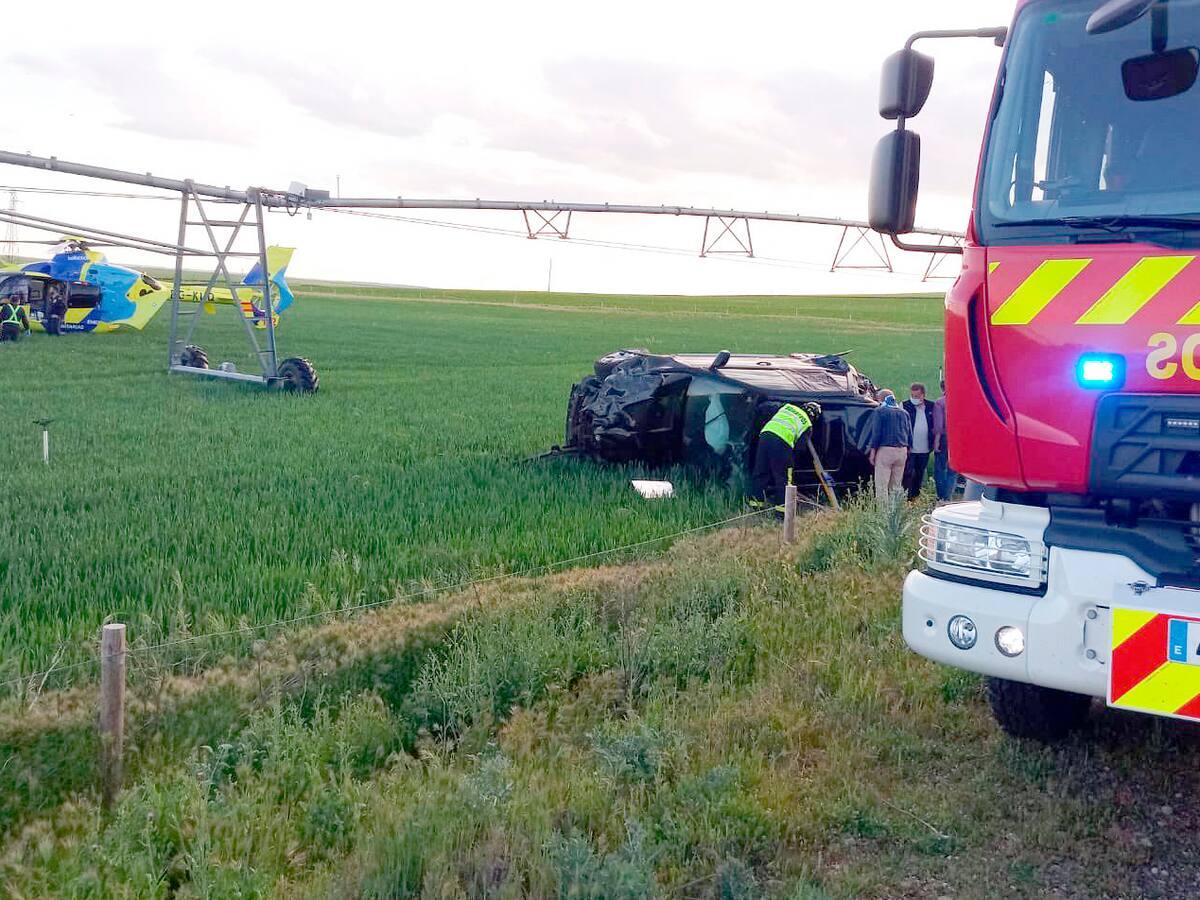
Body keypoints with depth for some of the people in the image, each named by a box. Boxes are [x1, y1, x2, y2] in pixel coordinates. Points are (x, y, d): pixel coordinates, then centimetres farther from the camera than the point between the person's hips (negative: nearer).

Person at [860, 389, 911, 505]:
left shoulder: (879, 411, -2)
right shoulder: (904, 413, 15)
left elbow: (876, 432, -8)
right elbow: (910, 434, 16)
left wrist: (872, 450, -4)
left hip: (885, 449, -6)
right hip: (902, 451, 6)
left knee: (881, 485, -4)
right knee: (896, 485, 11)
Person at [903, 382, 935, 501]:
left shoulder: (930, 407, 6)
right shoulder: (905, 406, -5)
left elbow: (934, 426, 13)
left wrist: (932, 443, 5)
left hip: (924, 449, 4)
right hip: (910, 448, -4)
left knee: (920, 474, 13)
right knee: (908, 474, -4)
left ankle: (916, 496, 25)